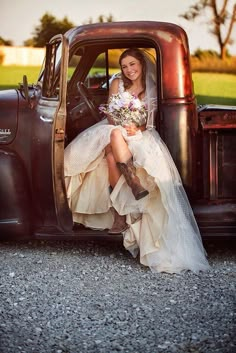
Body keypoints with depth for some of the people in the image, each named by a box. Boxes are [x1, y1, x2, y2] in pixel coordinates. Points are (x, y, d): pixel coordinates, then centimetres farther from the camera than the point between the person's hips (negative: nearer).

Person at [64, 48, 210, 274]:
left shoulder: (151, 90, 5)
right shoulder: (117, 84, 9)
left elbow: (150, 122, 2)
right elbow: (109, 114, 4)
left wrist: (138, 128, -20)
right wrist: (120, 124, -18)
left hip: (139, 136, -1)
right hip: (113, 131, 1)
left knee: (112, 154, -36)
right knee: (115, 135, -38)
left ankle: (119, 213, -39)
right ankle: (135, 186, -48)